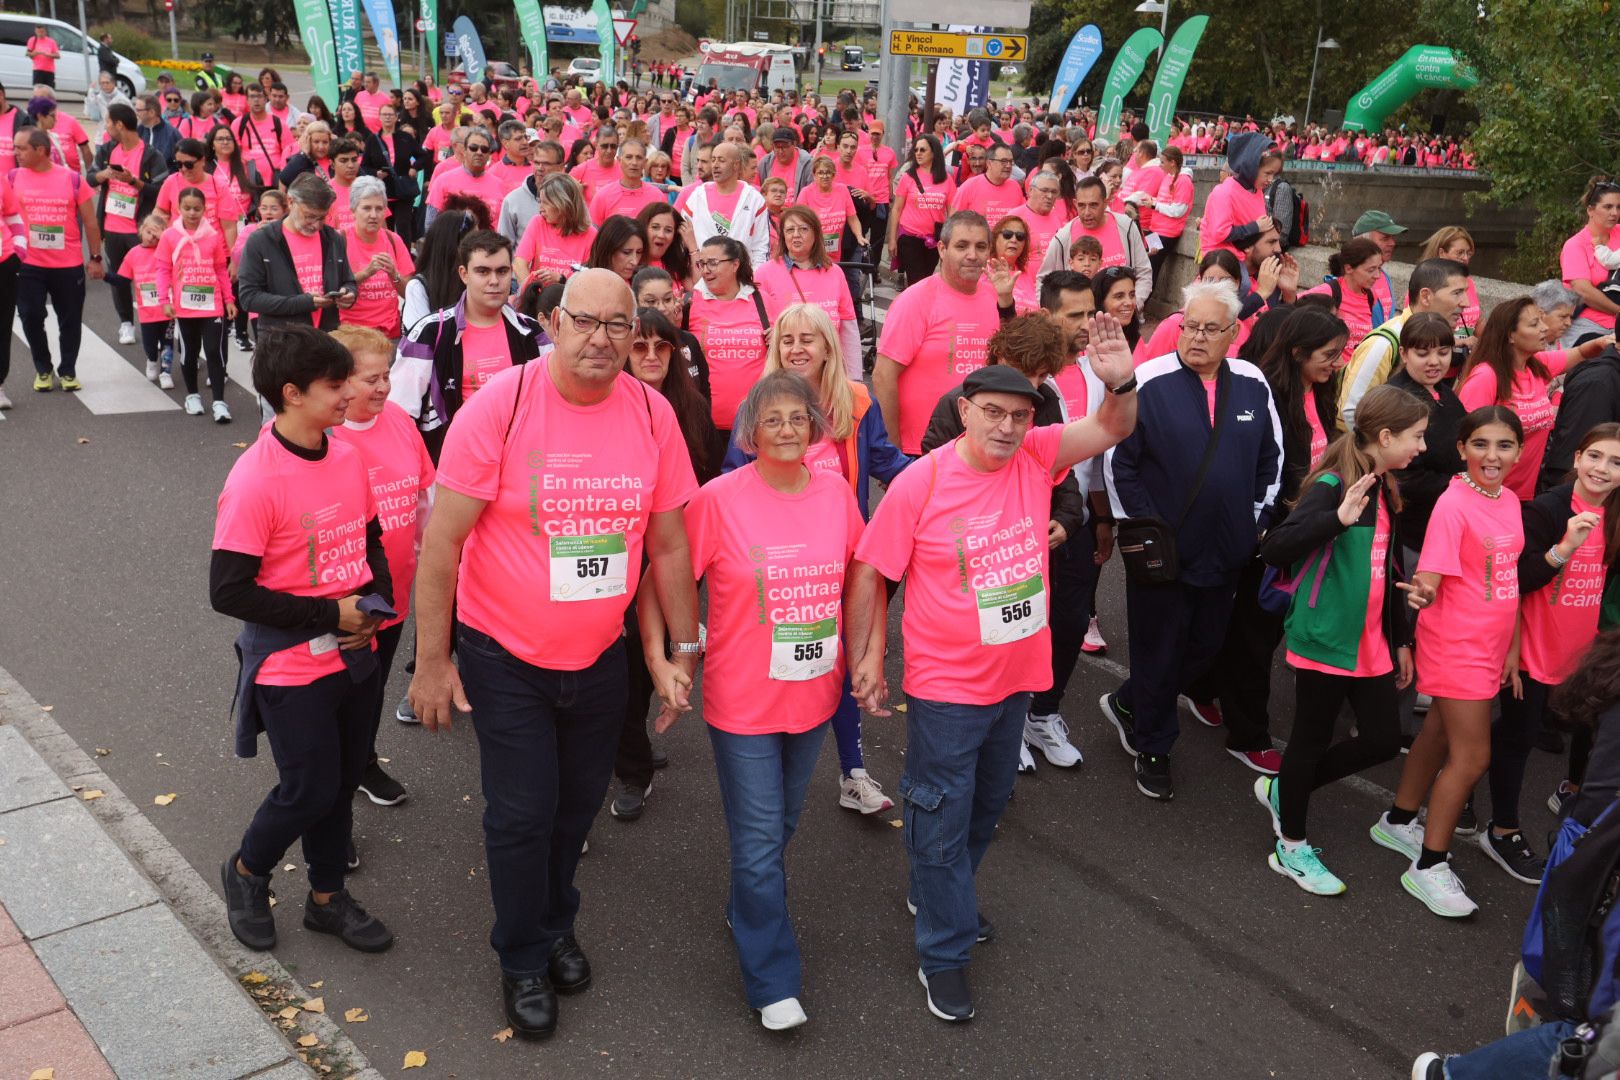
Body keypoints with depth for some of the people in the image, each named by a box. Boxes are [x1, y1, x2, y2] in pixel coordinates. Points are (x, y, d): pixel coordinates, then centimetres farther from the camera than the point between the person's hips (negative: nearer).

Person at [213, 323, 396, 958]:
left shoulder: (349, 457, 0)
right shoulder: (255, 482, -22)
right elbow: (229, 591, -21)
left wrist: (377, 597, -5)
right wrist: (330, 615, -20)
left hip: (356, 654, 7)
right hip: (293, 664, -6)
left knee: (342, 781, 17)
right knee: (309, 790, 4)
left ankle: (327, 896, 36)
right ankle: (246, 872, 33)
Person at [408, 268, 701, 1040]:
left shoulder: (653, 415, -8)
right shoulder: (500, 406, -18)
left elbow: (669, 543, 2)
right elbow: (442, 542, -15)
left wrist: (683, 650, 5)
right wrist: (431, 660, -13)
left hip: (601, 657, 3)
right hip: (506, 658, -3)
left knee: (578, 805, 19)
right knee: (521, 816, 6)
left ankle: (555, 925, 47)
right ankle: (523, 962, 31)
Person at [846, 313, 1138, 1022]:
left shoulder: (1035, 457, -6)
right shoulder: (920, 484, -18)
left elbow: (1111, 430, -13)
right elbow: (868, 574, -11)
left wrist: (1121, 382, -34)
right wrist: (862, 661, -10)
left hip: (1017, 676, 6)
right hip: (945, 686, -5)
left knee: (988, 804, 25)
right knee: (942, 818, 6)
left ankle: (934, 895, 50)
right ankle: (943, 953, 23)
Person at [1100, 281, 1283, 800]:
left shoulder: (1253, 385, 1)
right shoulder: (1149, 382, -12)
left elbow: (1271, 457, 12)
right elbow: (1117, 460, -9)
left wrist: (1256, 519, 7)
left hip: (1226, 552, 5)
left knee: (1206, 645, 17)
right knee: (1159, 651, 7)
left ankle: (1128, 705, 39)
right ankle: (1151, 748, 27)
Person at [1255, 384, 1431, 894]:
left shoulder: (1385, 493, 10)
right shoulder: (1331, 486, -16)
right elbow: (1273, 549, -27)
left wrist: (1400, 639, 20)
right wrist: (1338, 517, -38)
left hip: (1370, 639, 8)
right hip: (1325, 638, -8)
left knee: (1383, 739, 9)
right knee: (1312, 737, 5)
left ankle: (1283, 789, 29)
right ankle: (1291, 848, 22)